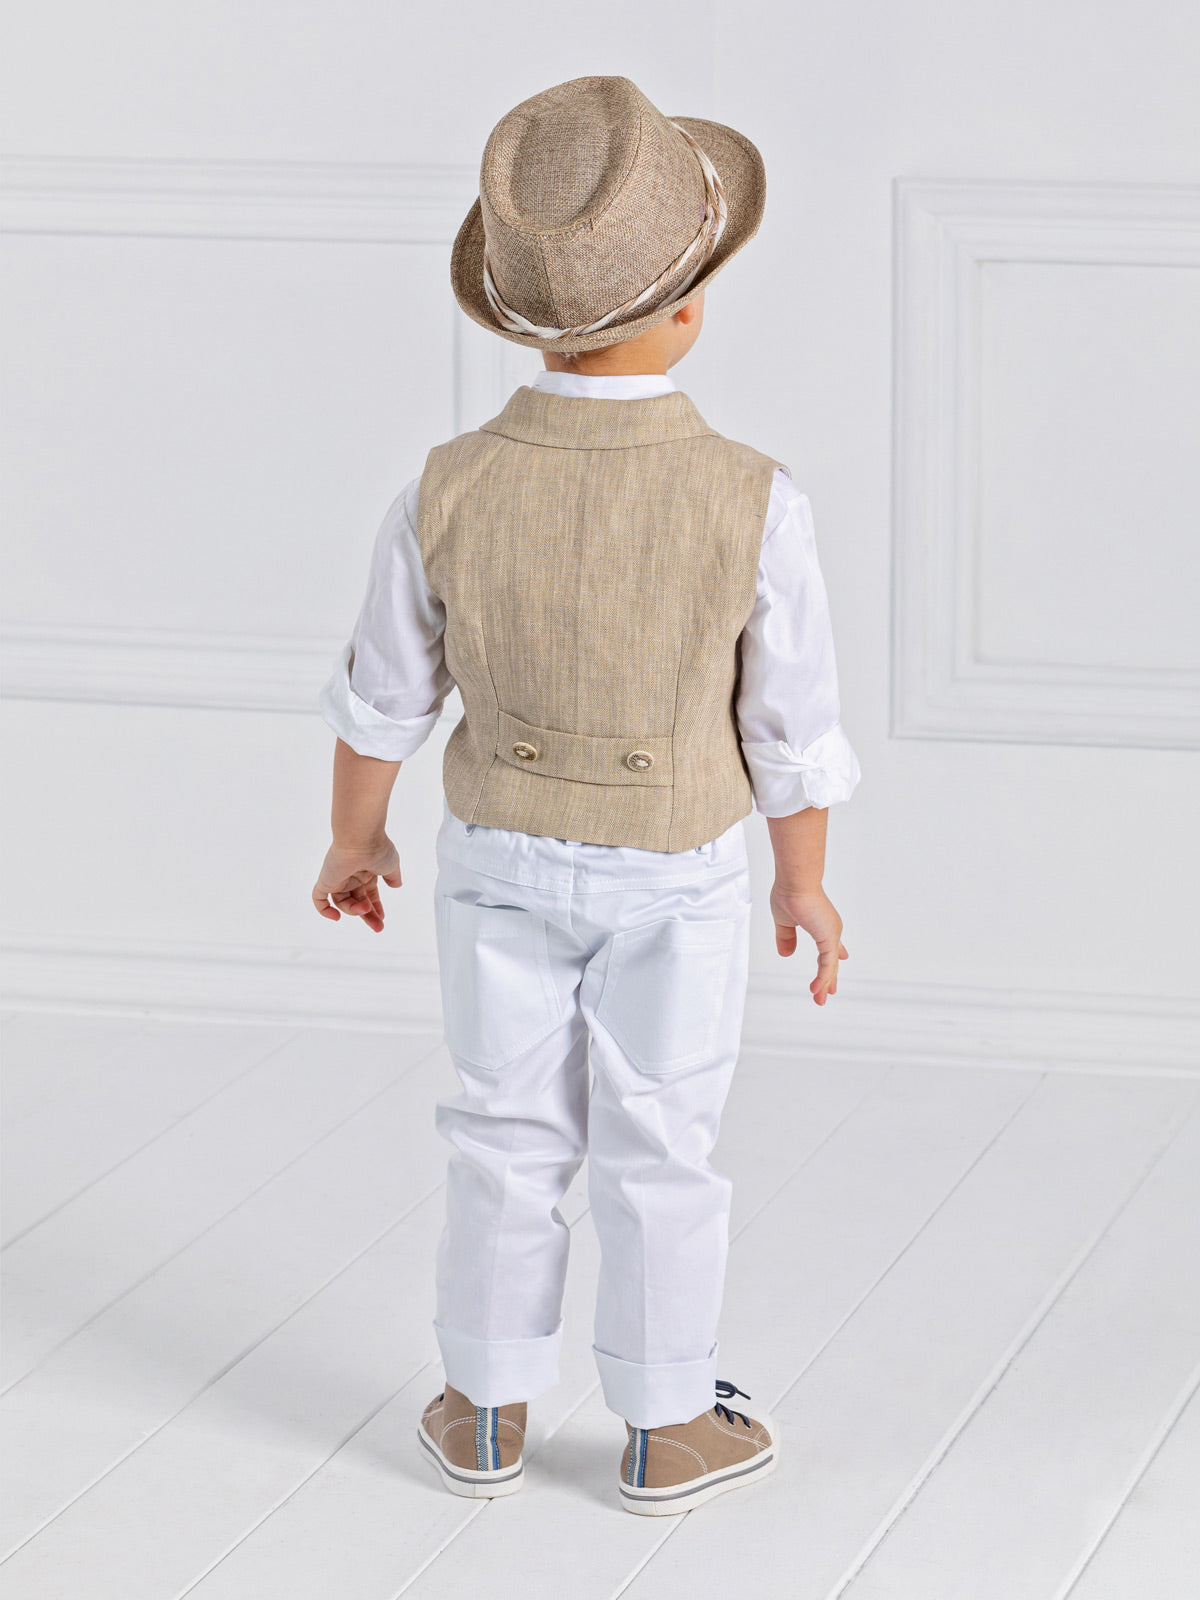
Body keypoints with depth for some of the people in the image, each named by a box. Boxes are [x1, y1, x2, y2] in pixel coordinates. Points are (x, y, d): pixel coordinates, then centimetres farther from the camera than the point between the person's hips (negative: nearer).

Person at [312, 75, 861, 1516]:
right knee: (658, 1151, 13)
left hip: (502, 857, 2)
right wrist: (805, 880, 3)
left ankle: (486, 1415, 29)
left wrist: (353, 842, 11)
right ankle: (666, 1435, 26)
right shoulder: (752, 505, -27)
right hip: (677, 874, -2)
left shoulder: (452, 493, -21)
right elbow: (791, 730, -15)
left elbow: (382, 699, -7)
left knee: (510, 1135, 18)